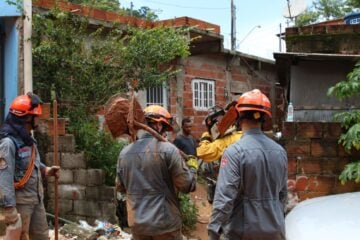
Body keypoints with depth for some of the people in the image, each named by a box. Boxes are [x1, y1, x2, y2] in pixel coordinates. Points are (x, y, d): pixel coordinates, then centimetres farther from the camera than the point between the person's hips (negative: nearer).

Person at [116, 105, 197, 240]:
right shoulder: (168, 149, -14)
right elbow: (186, 185, -10)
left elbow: (121, 188, 12)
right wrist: (192, 167, 8)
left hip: (137, 224, 4)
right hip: (165, 223, -4)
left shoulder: (124, 153, 0)